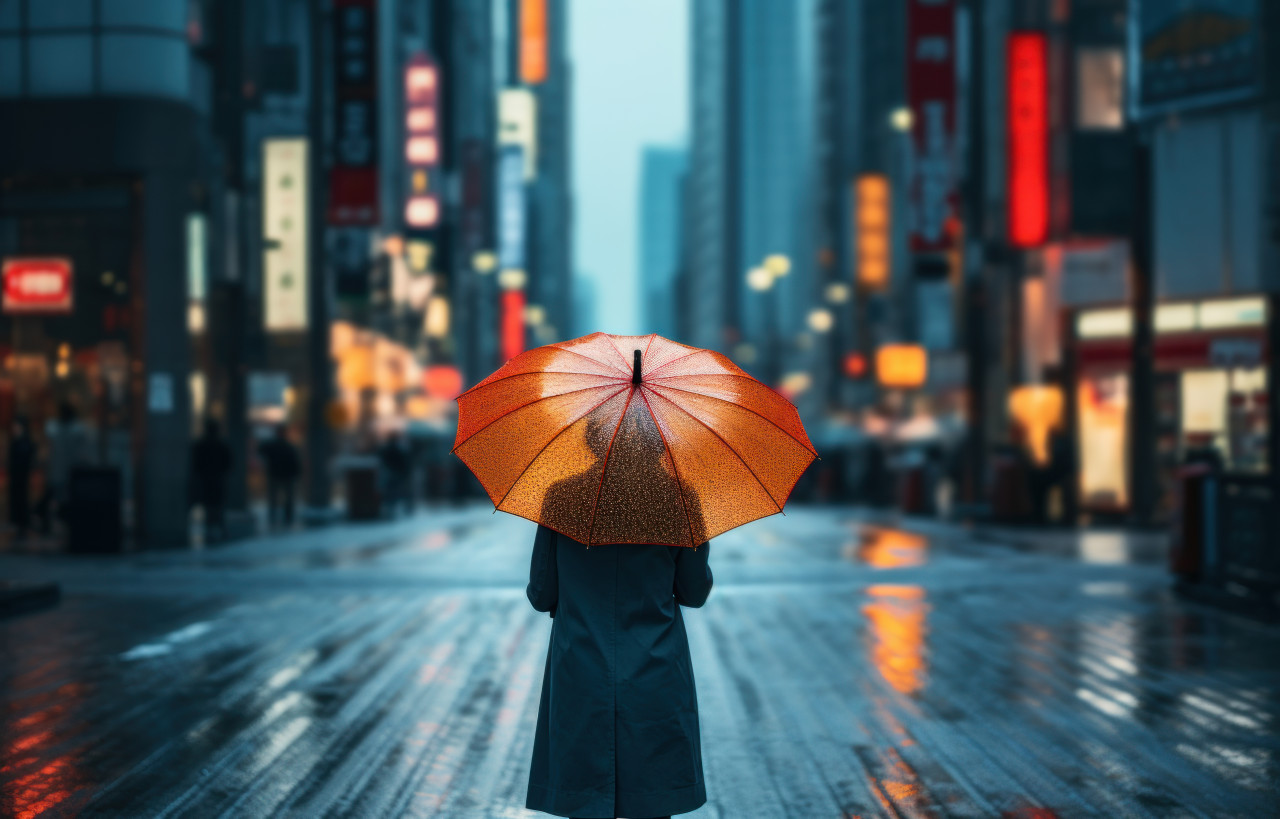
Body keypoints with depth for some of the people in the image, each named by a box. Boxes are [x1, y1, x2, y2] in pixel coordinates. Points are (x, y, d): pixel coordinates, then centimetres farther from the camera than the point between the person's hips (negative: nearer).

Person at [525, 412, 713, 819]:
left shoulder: (561, 497, -2)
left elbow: (541, 596, 3)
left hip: (580, 681, 0)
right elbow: (695, 593, 3)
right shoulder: (677, 496, -4)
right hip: (655, 683, 0)